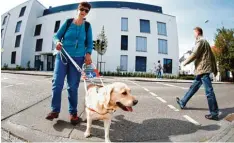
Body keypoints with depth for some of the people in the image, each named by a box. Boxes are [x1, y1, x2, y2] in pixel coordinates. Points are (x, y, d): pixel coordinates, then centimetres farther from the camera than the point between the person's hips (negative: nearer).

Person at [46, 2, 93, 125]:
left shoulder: (87, 26, 6)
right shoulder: (68, 22, 6)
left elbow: (90, 42, 3)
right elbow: (57, 35, 6)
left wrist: (88, 54, -15)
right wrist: (57, 42, -17)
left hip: (78, 59, -1)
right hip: (62, 56, 1)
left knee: (73, 86, 1)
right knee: (57, 83, -4)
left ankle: (73, 112, 13)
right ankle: (55, 110, 11)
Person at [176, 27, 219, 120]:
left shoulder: (200, 41, -6)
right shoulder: (205, 42, 23)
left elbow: (194, 54, -16)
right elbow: (212, 57, 21)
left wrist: (186, 62, -1)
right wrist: (215, 69, 22)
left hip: (203, 69, -10)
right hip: (204, 69, 10)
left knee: (209, 91, -7)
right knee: (193, 87, 13)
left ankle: (214, 113, 0)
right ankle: (183, 103, 24)